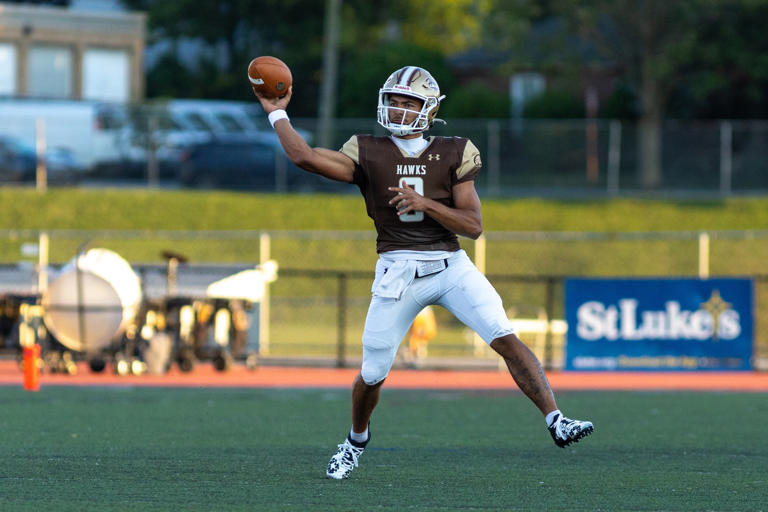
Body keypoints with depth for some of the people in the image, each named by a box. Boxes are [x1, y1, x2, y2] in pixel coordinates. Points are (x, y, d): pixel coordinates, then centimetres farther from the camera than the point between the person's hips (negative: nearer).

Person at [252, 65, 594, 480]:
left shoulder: (453, 155, 3)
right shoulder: (369, 154, 3)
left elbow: (473, 226, -2)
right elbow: (303, 156, -8)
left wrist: (426, 204, -15)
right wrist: (276, 113, 2)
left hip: (451, 266, 0)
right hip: (398, 271, 0)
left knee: (507, 340, -17)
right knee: (373, 374, 6)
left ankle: (555, 421, -19)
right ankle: (356, 441, 35)